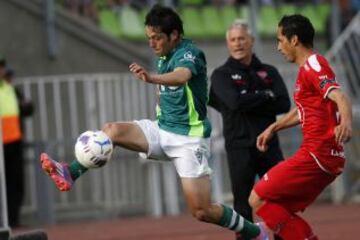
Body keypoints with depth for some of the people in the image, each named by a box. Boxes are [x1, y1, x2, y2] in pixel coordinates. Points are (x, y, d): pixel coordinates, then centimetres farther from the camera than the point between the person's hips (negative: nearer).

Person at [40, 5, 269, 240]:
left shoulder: (190, 54, -18)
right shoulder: (164, 57, 7)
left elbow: (181, 77, -43)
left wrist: (151, 78, -61)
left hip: (189, 138, -7)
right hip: (162, 130, 7)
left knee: (202, 211, -9)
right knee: (112, 130, -15)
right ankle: (70, 174, -19)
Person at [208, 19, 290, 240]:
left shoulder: (269, 72, 12)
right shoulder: (222, 74, 2)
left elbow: (284, 104, -4)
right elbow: (235, 102, -17)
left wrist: (249, 102, -11)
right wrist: (266, 96, -6)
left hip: (269, 145, 3)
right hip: (240, 146, -3)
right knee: (243, 201, -2)